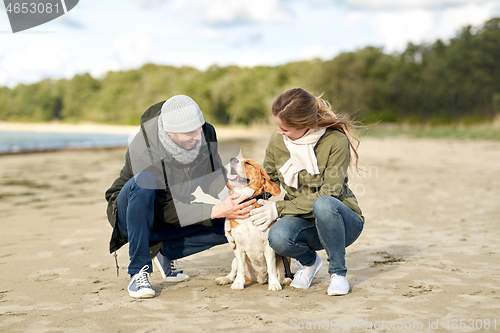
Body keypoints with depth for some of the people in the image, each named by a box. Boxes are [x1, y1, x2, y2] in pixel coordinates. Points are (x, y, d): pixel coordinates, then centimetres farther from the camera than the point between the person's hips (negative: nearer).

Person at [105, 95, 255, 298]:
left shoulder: (206, 134, -17)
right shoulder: (142, 150, -32)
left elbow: (212, 175, -1)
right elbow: (166, 210, -30)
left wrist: (230, 198, -22)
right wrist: (216, 211, -38)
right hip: (131, 216, -5)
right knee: (144, 181, -39)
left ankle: (166, 252, 7)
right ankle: (139, 271, -27)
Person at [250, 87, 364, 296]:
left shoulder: (336, 141, -18)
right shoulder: (277, 141, -4)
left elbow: (328, 195, -21)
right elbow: (268, 180, 14)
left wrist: (279, 208, -22)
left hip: (342, 221, -3)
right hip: (305, 223, 3)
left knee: (323, 204, -38)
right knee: (278, 237, -32)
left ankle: (338, 272, -14)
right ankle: (309, 262, 5)